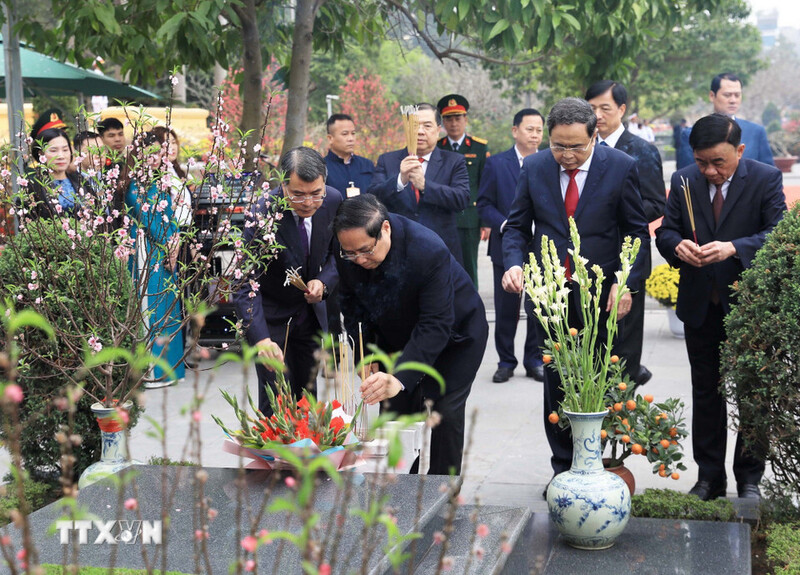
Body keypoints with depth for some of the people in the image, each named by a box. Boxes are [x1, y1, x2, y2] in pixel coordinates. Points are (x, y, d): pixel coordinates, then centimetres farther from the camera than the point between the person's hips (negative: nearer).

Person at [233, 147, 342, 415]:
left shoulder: (333, 200, -13)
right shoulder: (261, 216, -29)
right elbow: (245, 285, -32)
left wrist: (324, 282, -18)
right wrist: (261, 339, -45)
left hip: (311, 312, 5)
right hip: (271, 318, -5)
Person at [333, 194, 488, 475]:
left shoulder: (429, 251, -39)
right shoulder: (347, 255, -22)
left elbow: (436, 326, -39)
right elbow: (353, 305, -2)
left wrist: (400, 379, -48)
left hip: (454, 334, -5)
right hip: (396, 336, 5)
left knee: (446, 413, -11)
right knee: (396, 409, 0)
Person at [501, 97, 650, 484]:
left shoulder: (621, 168, -5)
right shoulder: (534, 168, 2)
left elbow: (637, 231, -1)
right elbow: (517, 225, 9)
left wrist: (627, 283, -12)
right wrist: (513, 263, -11)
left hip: (602, 294, -2)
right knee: (556, 383, 5)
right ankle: (563, 468, 16)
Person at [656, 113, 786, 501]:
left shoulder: (766, 179, -9)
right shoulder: (684, 181, 1)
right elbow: (665, 230, 4)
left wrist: (734, 248, -31)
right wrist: (677, 245, -20)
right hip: (700, 306, 3)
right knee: (705, 394, 12)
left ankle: (749, 479, 20)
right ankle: (709, 477, 23)